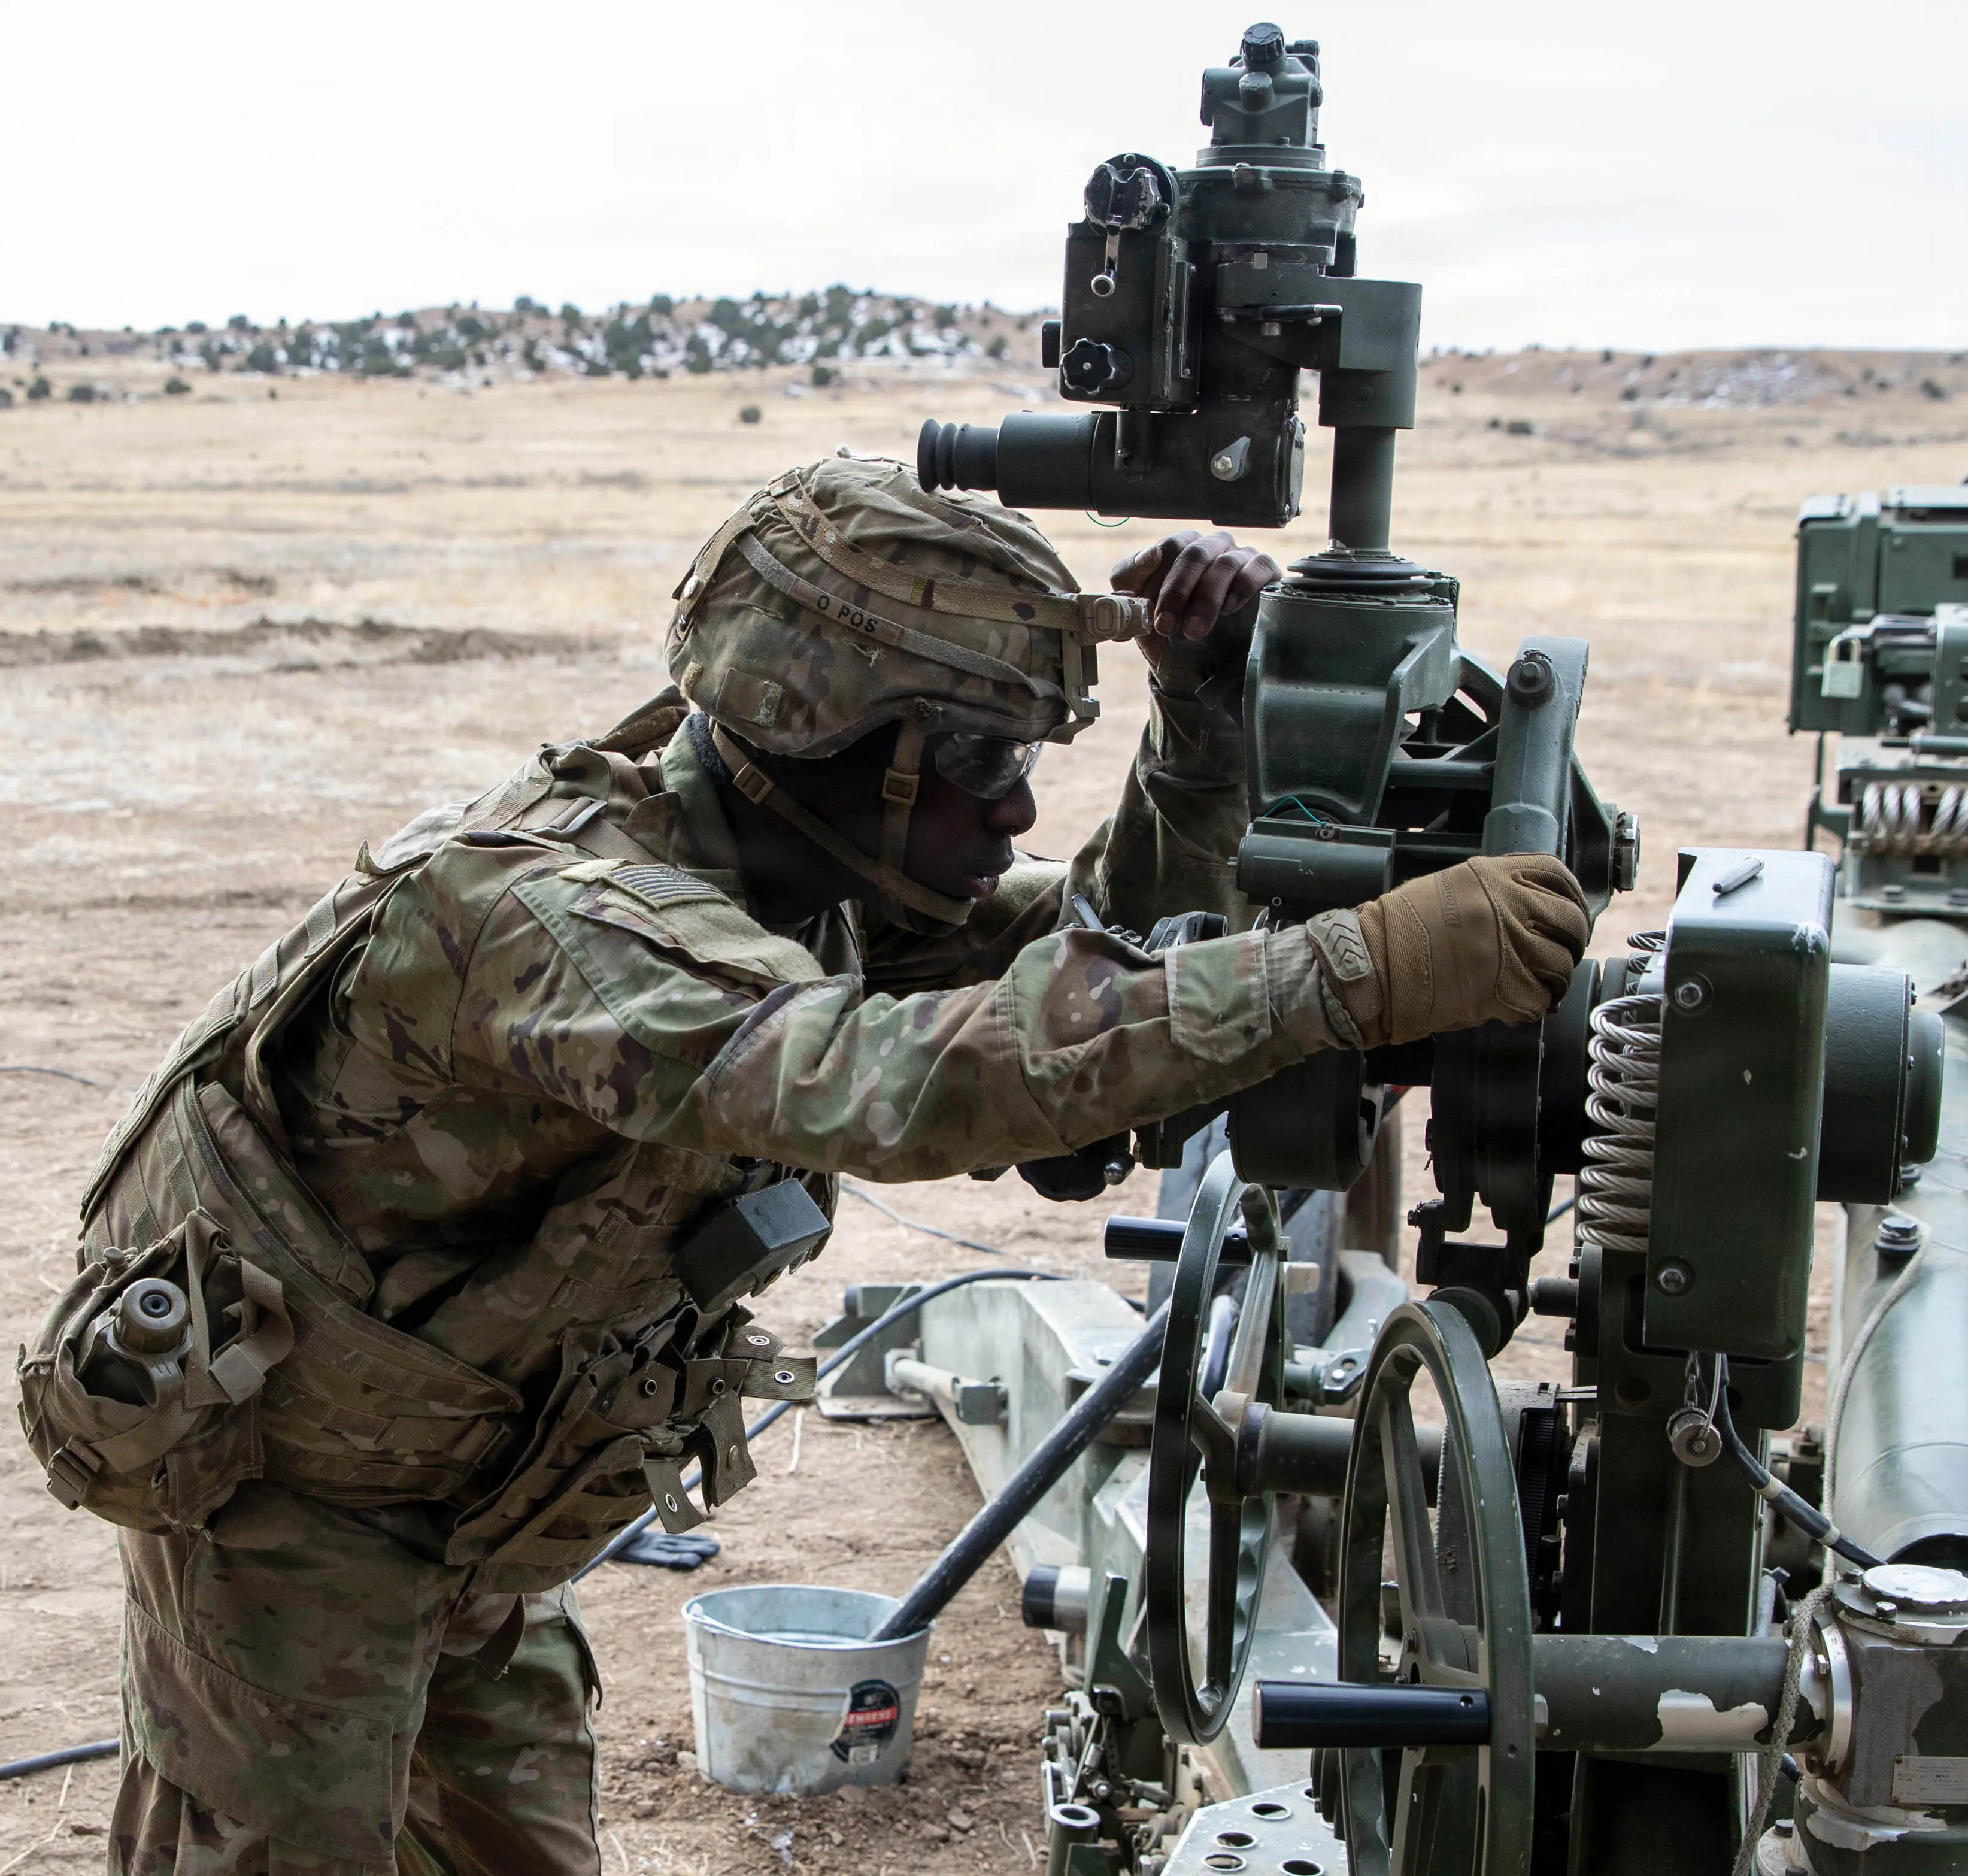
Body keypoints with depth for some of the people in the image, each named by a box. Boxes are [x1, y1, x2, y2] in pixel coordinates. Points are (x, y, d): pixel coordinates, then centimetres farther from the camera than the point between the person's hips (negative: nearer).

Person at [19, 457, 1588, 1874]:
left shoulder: (803, 873, -8)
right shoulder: (552, 904, -37)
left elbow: (1117, 944, 0)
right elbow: (889, 1084, -53)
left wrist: (1208, 706, -19)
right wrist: (1368, 969, -56)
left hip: (466, 1504, 8)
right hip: (270, 1465, -8)